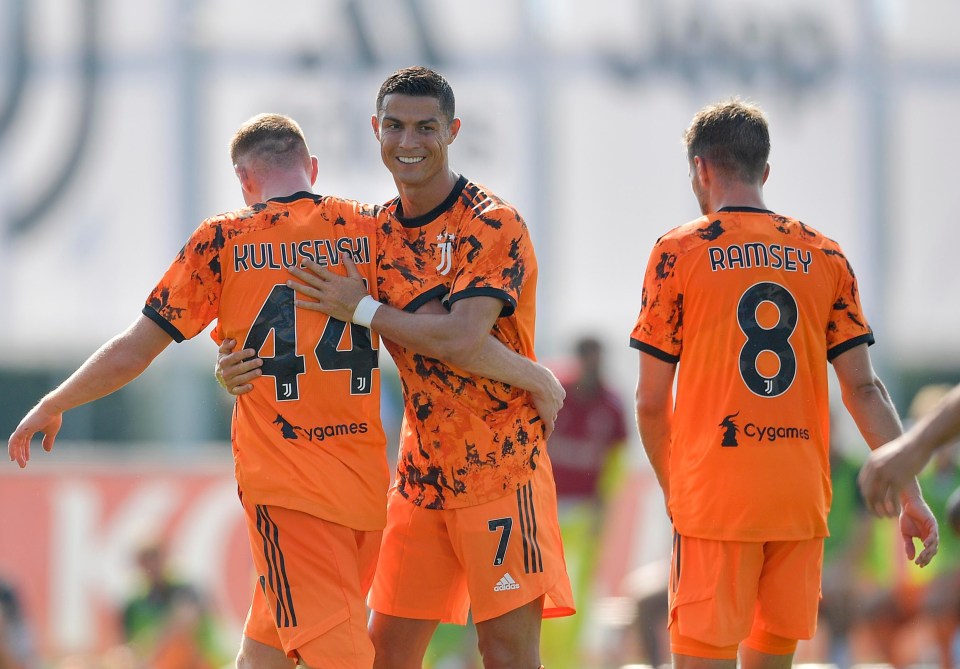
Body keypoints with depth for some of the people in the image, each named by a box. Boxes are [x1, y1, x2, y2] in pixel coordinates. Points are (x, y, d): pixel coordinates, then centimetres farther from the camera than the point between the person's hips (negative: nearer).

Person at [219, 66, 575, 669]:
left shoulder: (493, 225, -13)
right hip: (422, 474, 7)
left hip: (500, 466, -6)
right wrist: (247, 366, -9)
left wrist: (362, 308, -18)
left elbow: (461, 339, -25)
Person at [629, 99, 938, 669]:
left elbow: (652, 401, 0)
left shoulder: (679, 252, -1)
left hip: (715, 499, -3)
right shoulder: (824, 255, 8)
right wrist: (911, 495, 3)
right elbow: (863, 389, 3)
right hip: (801, 500, 4)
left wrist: (672, 487, 16)